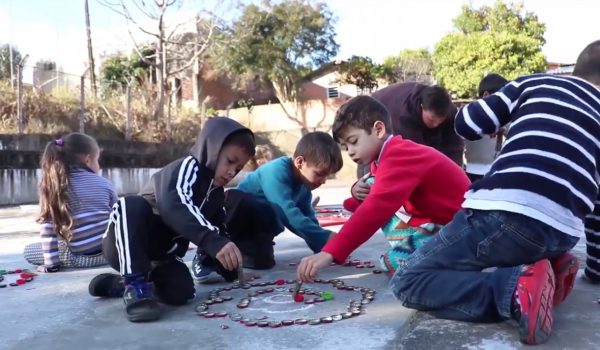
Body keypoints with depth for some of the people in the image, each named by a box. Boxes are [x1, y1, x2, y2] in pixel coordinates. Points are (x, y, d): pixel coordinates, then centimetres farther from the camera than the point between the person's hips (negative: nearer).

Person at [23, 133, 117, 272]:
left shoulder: (51, 185, -1)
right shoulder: (105, 184, 4)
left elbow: (47, 224, -5)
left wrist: (51, 263, -1)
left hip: (79, 255, -2)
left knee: (28, 251, 16)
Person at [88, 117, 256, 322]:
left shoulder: (216, 194, 7)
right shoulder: (188, 167, -18)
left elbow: (220, 233, 11)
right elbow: (174, 205, -40)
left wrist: (231, 269, -6)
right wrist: (214, 241, -51)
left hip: (161, 255, 7)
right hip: (124, 246, -7)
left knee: (180, 292, -22)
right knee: (131, 205, -36)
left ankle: (119, 284, 4)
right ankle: (135, 285, -29)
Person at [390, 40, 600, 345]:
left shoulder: (536, 82, 18)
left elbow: (467, 124, 14)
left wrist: (501, 118, 35)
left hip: (509, 212, -5)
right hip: (565, 233, 6)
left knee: (407, 282, 4)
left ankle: (515, 288, -14)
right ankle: (549, 268, 10)